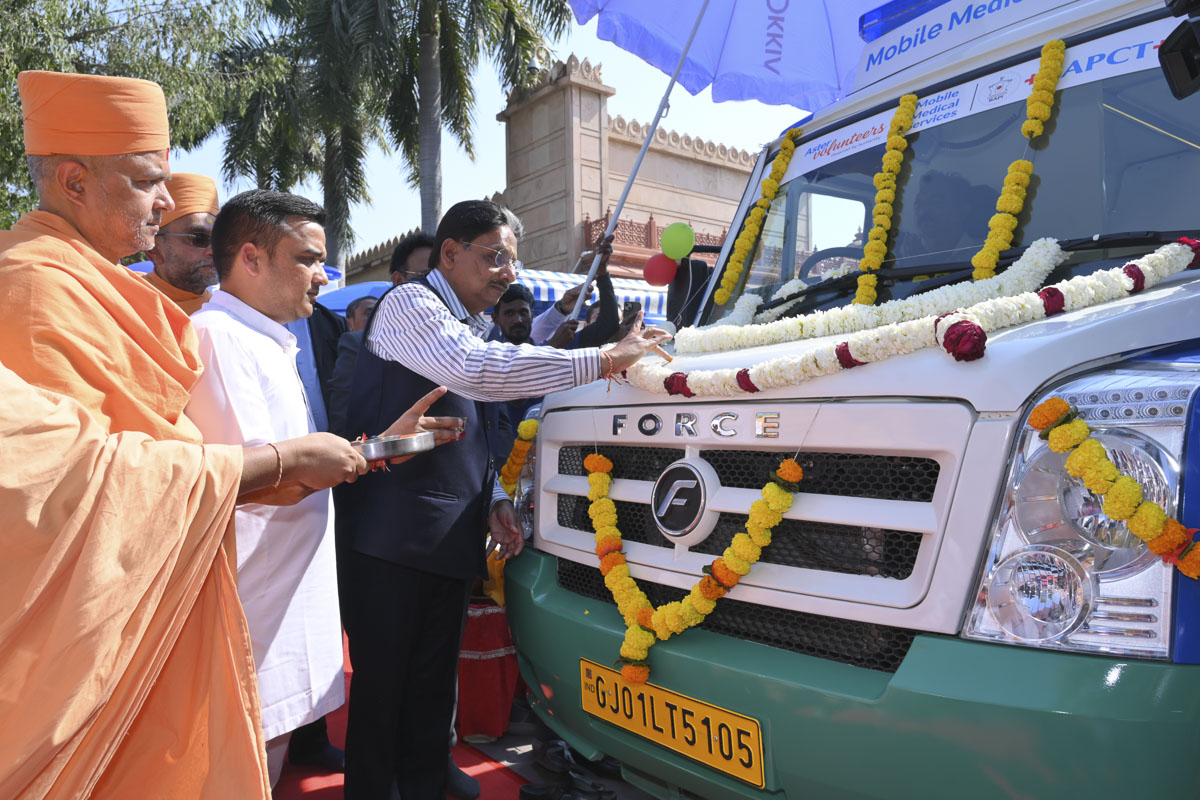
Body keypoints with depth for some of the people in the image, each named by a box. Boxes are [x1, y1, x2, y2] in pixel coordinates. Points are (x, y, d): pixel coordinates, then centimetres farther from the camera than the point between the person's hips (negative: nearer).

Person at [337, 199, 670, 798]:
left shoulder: (472, 329, 18)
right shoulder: (409, 304, -7)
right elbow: (474, 370, -27)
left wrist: (494, 498, 8)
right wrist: (603, 360, -26)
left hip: (450, 540, 8)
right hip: (391, 537, -7)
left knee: (433, 688, 13)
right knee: (381, 688, 2)